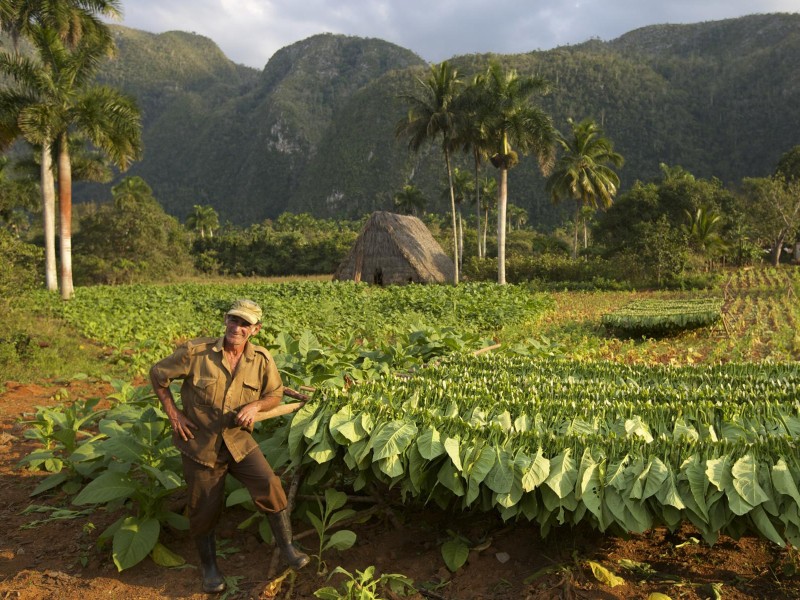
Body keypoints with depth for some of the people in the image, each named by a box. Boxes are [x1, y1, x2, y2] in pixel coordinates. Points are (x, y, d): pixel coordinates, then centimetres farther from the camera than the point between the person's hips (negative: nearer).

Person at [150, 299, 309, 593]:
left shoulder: (262, 359, -10)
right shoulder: (195, 352, -17)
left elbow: (275, 393, 4)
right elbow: (158, 374, -4)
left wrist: (255, 406, -18)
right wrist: (173, 413, -10)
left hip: (239, 440, 1)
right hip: (200, 443, -1)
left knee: (269, 485, -18)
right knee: (204, 509, 9)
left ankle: (287, 548, 2)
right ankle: (209, 568, 34)